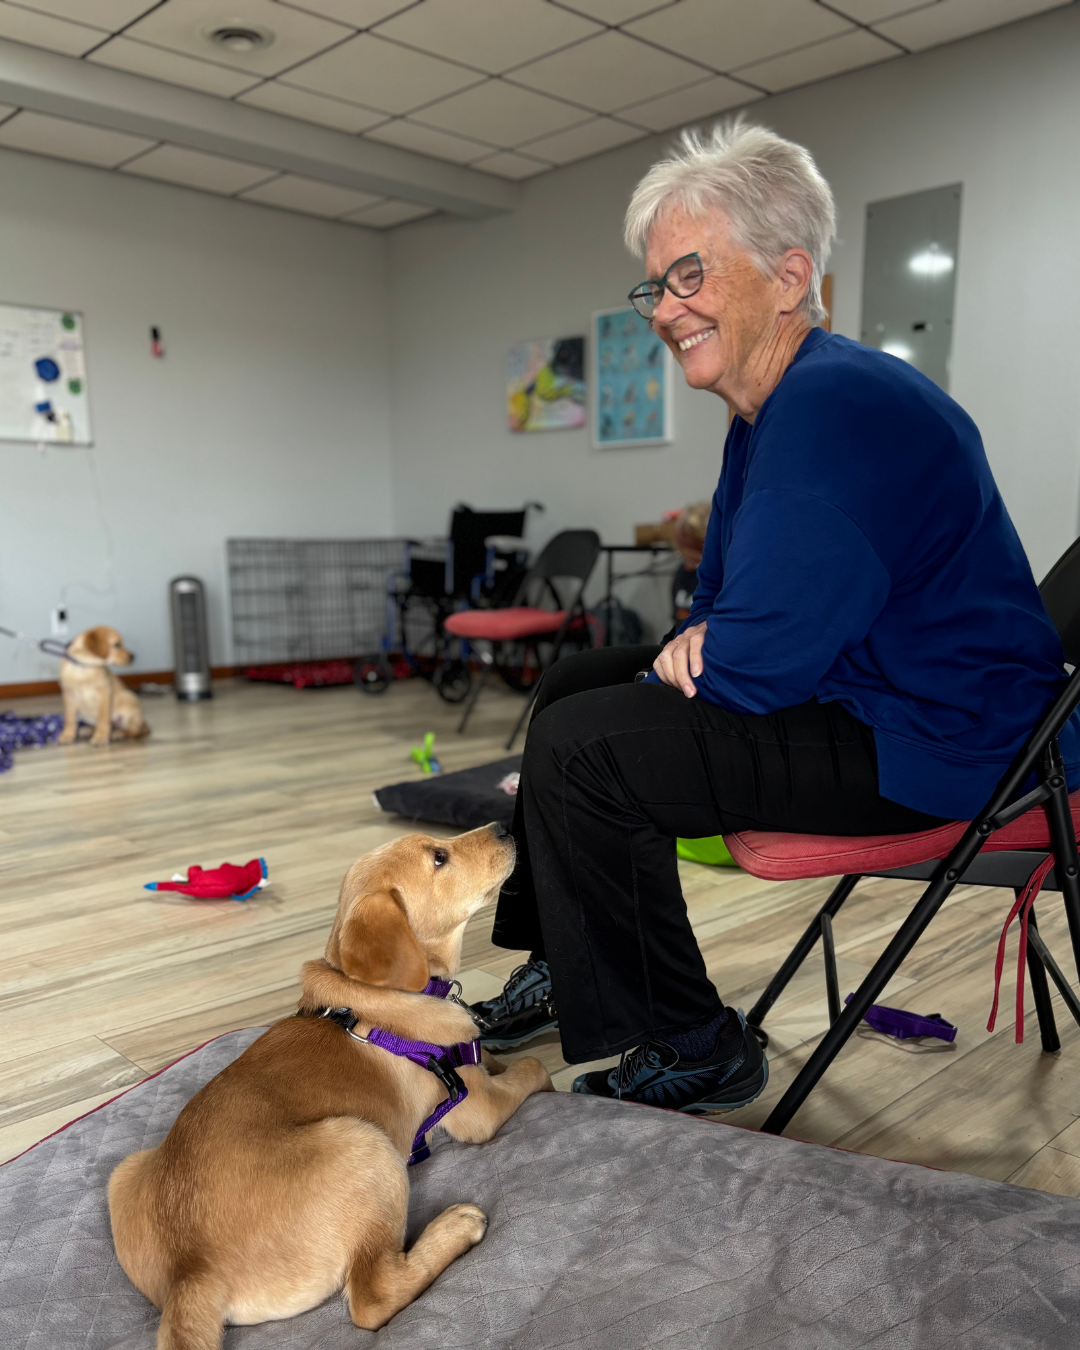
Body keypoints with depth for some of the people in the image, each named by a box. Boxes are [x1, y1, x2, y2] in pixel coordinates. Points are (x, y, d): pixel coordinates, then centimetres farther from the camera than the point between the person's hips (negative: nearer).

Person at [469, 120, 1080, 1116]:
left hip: (935, 739, -11)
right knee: (573, 685, 16)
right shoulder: (769, 411, 11)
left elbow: (760, 662, -27)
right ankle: (560, 968, 25)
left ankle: (693, 1052, -2)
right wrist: (697, 639, -4)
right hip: (853, 689, 11)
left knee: (583, 745, -20)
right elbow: (729, 604, 19)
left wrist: (680, 667, -6)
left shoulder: (834, 405, -23)